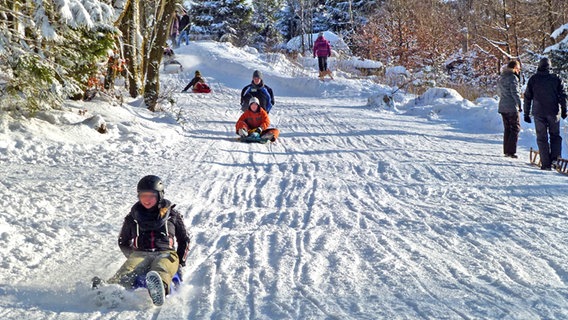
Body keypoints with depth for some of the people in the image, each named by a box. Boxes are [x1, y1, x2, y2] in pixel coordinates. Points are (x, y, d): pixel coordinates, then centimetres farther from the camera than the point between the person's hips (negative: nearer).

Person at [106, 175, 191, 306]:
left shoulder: (172, 215, 19)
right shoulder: (133, 217, 22)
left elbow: (184, 240, 26)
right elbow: (123, 242, 30)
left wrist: (180, 262, 14)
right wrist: (133, 256, 12)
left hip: (165, 253, -2)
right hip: (140, 254, 2)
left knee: (162, 267, -42)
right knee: (128, 271, -37)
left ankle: (160, 287, -77)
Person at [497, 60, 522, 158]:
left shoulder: (501, 77, 15)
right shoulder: (513, 77, -11)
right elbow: (515, 93, -15)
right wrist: (519, 105, -9)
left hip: (502, 107, 8)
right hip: (512, 107, -8)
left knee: (507, 129, 13)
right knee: (515, 128, -2)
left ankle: (506, 150, 11)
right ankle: (511, 151, -8)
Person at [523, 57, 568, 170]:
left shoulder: (533, 79, 2)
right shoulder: (556, 79, 1)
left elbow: (527, 97, 4)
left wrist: (527, 113, 9)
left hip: (538, 113, 0)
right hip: (553, 112, 0)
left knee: (542, 138, 4)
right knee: (555, 135, 15)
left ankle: (546, 164, -1)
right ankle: (555, 158, -1)